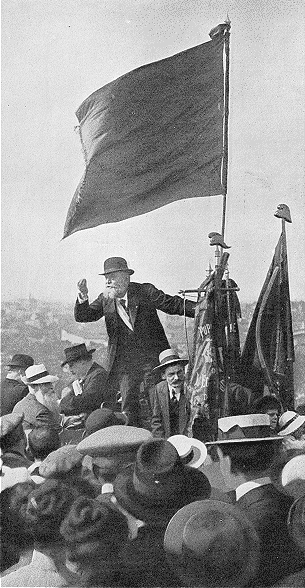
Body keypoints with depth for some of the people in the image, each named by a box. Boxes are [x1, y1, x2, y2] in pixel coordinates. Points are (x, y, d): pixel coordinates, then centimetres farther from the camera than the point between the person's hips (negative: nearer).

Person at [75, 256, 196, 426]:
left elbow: (173, 304, -1)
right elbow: (82, 316, 4)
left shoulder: (145, 292, -2)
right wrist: (83, 298, -16)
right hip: (121, 360, 3)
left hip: (150, 357, -3)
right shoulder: (105, 299, 8)